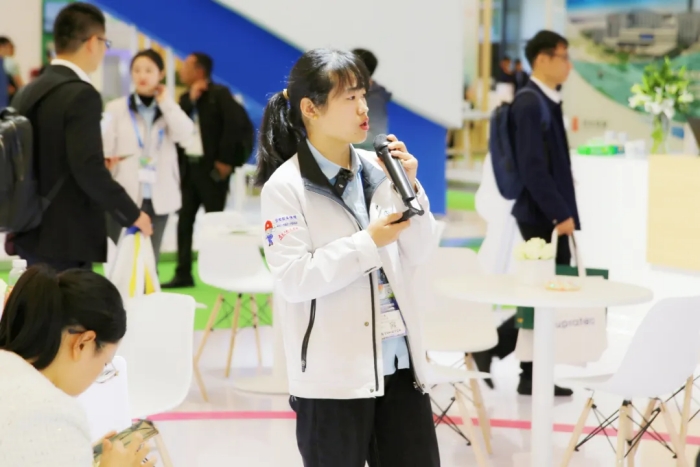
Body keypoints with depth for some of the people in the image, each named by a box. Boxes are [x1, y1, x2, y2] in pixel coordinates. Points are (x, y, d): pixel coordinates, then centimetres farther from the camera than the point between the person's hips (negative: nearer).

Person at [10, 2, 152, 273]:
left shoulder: (27, 93, 10)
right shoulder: (81, 94, -15)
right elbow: (89, 169, -22)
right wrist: (132, 214, -11)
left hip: (30, 235, 8)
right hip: (67, 241, -8)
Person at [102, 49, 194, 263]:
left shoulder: (170, 109, 9)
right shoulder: (116, 108, 2)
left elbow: (184, 134, -11)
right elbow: (105, 151, -2)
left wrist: (165, 101, -4)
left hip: (158, 196, 2)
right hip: (124, 195, -2)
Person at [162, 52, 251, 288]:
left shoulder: (219, 94, -7)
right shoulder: (186, 98, 14)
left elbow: (235, 123, -15)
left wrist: (225, 160, -15)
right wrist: (190, 100, -7)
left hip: (211, 167, -7)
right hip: (188, 166, 7)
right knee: (184, 220, 6)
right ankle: (183, 273, 11)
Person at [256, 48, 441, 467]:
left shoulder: (378, 169, 3)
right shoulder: (285, 186, -10)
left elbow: (420, 255, 6)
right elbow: (293, 279, -18)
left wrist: (409, 189, -7)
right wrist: (369, 242, -16)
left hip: (398, 362, 5)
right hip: (332, 374, -5)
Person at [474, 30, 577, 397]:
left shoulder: (546, 102, 14)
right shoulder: (530, 105, -16)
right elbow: (532, 167, -22)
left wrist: (564, 211, 17)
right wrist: (560, 213, -20)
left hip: (550, 214, 9)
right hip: (542, 215, -9)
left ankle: (535, 376, 17)